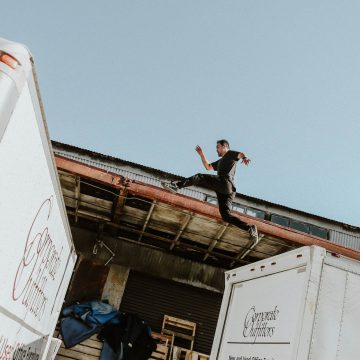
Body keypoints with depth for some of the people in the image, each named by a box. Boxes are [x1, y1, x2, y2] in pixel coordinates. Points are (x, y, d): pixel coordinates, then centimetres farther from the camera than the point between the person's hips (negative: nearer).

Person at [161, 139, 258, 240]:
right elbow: (208, 167, 45)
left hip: (225, 182, -9)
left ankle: (176, 185, -26)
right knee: (226, 215, -4)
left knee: (199, 177, -13)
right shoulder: (221, 161, 41)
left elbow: (240, 154, -6)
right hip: (226, 190, 9)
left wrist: (244, 158, -31)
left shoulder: (230, 154, 16)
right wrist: (201, 154, 35)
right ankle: (250, 228, -12)